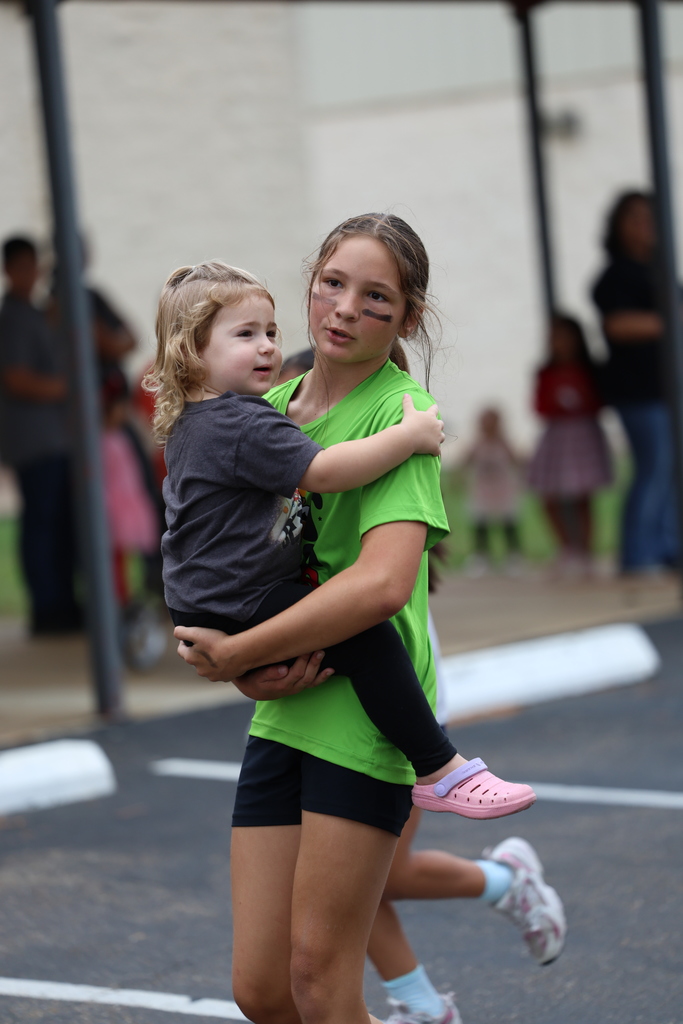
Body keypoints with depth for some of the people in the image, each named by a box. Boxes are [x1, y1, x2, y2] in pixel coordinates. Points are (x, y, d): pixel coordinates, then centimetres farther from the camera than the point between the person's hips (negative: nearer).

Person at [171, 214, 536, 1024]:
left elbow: (383, 583, -24)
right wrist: (250, 670, -5)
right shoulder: (267, 406, 12)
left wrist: (236, 652, -18)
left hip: (365, 707, -7)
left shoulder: (402, 411, -10)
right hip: (282, 708, 7)